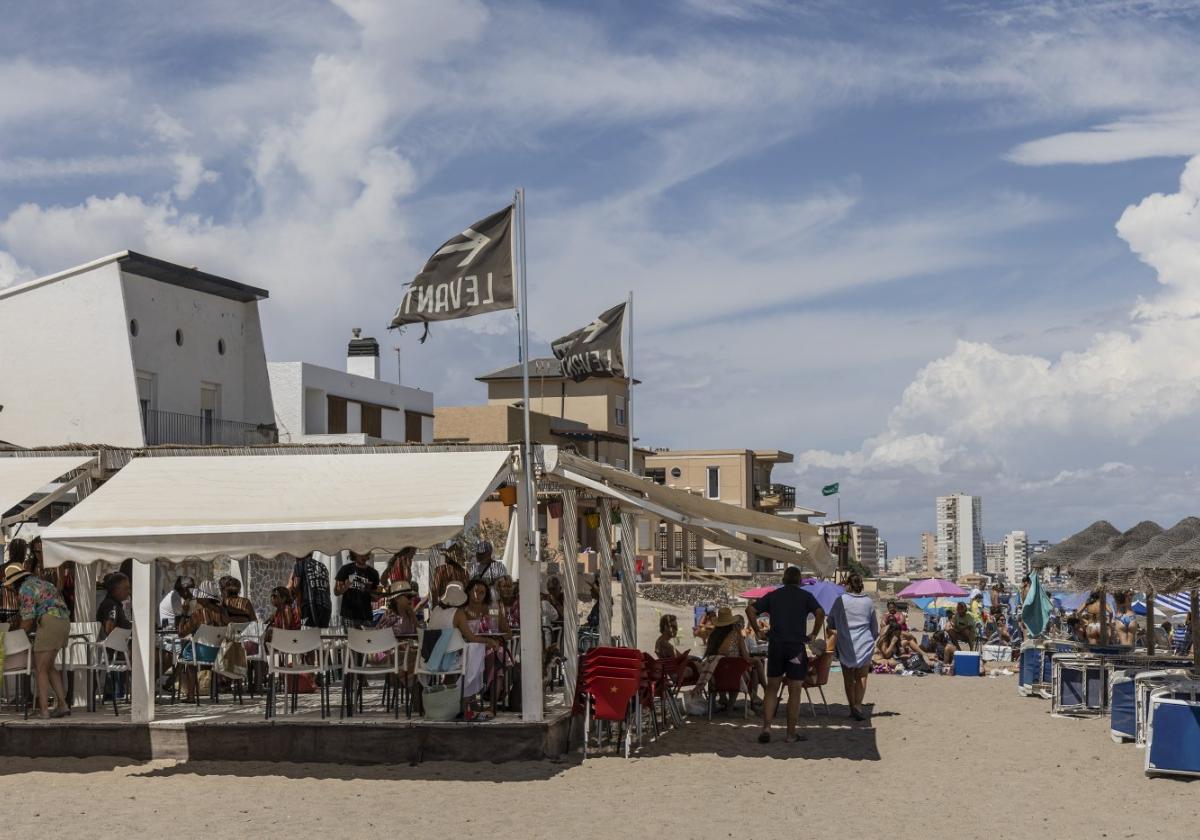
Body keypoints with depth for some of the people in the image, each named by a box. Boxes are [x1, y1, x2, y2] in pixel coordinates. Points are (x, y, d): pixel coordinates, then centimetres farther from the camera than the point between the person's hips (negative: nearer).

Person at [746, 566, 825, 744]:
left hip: (775, 645, 2)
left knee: (772, 689, 11)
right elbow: (820, 613, -13)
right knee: (794, 692, 4)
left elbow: (750, 610, 2)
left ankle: (766, 728, -2)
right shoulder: (805, 596, 3)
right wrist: (814, 635, -3)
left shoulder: (773, 595, 11)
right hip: (797, 647, -2)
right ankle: (791, 734, 6)